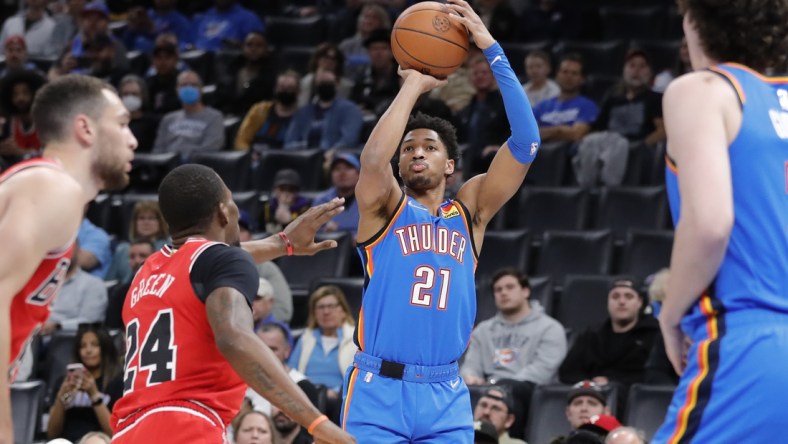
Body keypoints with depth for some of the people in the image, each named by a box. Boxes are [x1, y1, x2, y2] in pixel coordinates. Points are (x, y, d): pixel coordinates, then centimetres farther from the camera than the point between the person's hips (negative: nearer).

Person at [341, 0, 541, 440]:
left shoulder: (470, 212, 11)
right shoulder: (384, 207, 4)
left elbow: (526, 142, 1)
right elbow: (373, 158, -20)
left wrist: (493, 51, -3)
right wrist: (414, 84, -9)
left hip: (446, 395, 3)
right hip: (379, 390, -3)